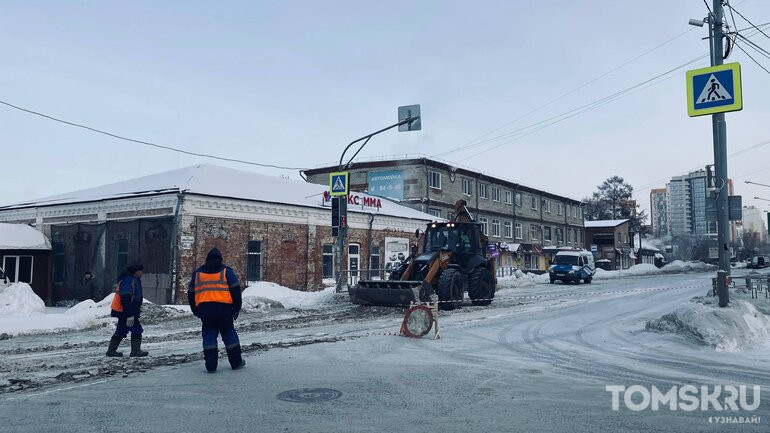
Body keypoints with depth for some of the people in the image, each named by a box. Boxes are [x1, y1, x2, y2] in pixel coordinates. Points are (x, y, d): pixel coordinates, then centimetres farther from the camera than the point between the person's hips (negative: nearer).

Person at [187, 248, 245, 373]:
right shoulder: (226, 271, 6)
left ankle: (211, 366, 4)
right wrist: (236, 309, 8)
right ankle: (236, 362, 14)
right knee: (229, 334, 8)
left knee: (209, 335, 8)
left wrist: (196, 311, 26)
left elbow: (191, 293, 18)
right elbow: (235, 290, 1)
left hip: (204, 309, 2)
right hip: (224, 308, -2)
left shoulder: (197, 273, 15)